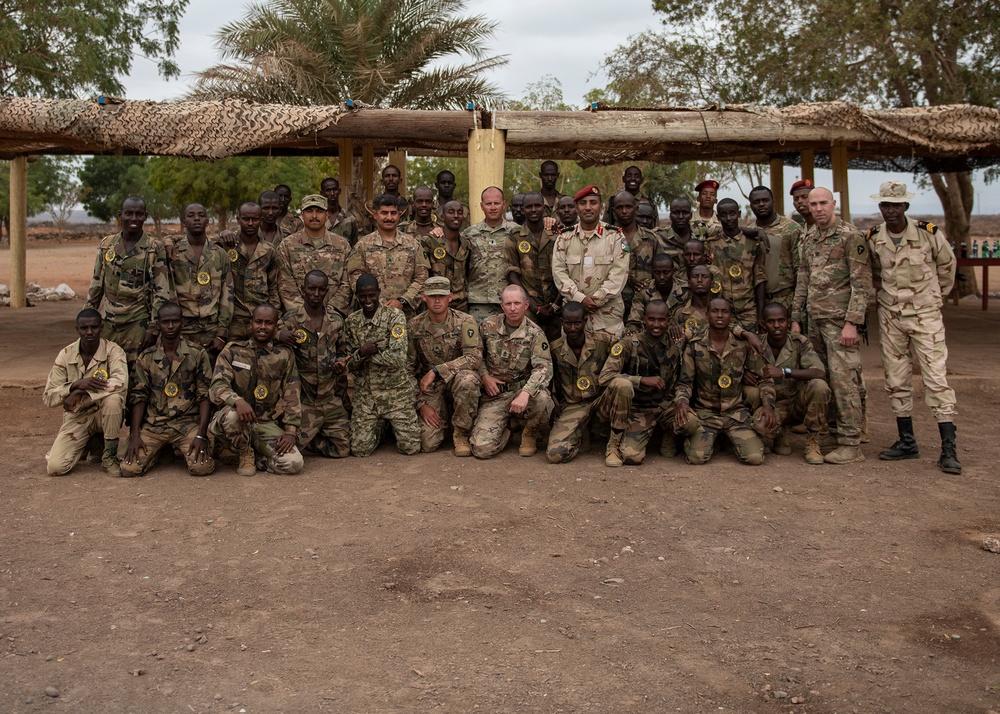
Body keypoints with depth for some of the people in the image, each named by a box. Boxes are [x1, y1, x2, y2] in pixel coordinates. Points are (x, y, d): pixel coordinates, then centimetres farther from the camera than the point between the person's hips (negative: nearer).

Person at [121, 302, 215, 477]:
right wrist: (135, 435, -7)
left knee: (202, 467, -25)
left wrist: (201, 435, -13)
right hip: (153, 425, 2)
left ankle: (185, 450, 11)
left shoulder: (197, 355, 2)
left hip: (188, 423, -2)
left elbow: (205, 396, -2)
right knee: (129, 468, -17)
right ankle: (156, 452, 16)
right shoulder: (146, 358, 8)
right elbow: (138, 397, 6)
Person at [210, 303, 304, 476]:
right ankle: (245, 454, -6)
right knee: (230, 415, -38)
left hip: (267, 424, 1)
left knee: (294, 463, -23)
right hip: (238, 420, -1)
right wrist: (237, 400, -33)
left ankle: (254, 456, 9)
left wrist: (291, 432, -7)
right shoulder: (232, 351, 2)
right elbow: (217, 387, -11)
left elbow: (292, 397, 5)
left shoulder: (285, 356, 6)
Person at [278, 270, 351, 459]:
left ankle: (308, 439, 29)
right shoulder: (290, 320, -6)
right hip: (303, 399, -3)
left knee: (342, 449, 3)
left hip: (332, 398, 3)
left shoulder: (336, 320, 5)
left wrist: (340, 363, -6)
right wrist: (279, 334, -25)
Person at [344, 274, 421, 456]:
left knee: (410, 447, -7)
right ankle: (380, 426, 27)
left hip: (396, 391, -3)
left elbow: (398, 358, -19)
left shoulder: (395, 316, -9)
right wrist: (361, 352, -17)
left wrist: (369, 354, -13)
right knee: (360, 449, -5)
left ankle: (392, 424, 27)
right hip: (364, 394, 3)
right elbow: (350, 365, 4)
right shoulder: (352, 321, 5)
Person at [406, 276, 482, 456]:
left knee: (467, 379, -39)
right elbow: (407, 368, 0)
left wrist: (436, 371, -25)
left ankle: (461, 433, -13)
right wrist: (421, 404, -8)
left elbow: (475, 357, -21)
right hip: (430, 388, 2)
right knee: (427, 444, -16)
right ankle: (443, 418, 22)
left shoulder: (465, 322, -9)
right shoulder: (414, 327, -3)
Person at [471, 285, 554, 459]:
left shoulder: (534, 333, -6)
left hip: (522, 390, -1)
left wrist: (525, 393, -35)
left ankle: (530, 436, -3)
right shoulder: (487, 326, 2)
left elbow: (543, 367, -18)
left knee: (542, 400, -38)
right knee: (482, 448, -18)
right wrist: (484, 376, -2)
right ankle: (506, 427, 20)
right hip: (494, 394, 1)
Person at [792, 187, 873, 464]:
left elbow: (862, 284, -11)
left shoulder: (851, 237, -6)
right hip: (815, 320, 7)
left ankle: (850, 444, -6)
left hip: (839, 320, -7)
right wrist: (795, 319, 14)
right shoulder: (809, 243, 16)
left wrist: (852, 323, -17)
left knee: (843, 379, -9)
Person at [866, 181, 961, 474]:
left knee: (936, 378, -8)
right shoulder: (873, 238, -2)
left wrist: (936, 295, 12)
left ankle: (948, 449, -7)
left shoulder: (928, 233, -11)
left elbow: (947, 264, 6)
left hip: (925, 315, -4)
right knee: (896, 381, 7)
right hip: (890, 317, 4)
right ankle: (906, 442, 19)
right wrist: (882, 294, 11)